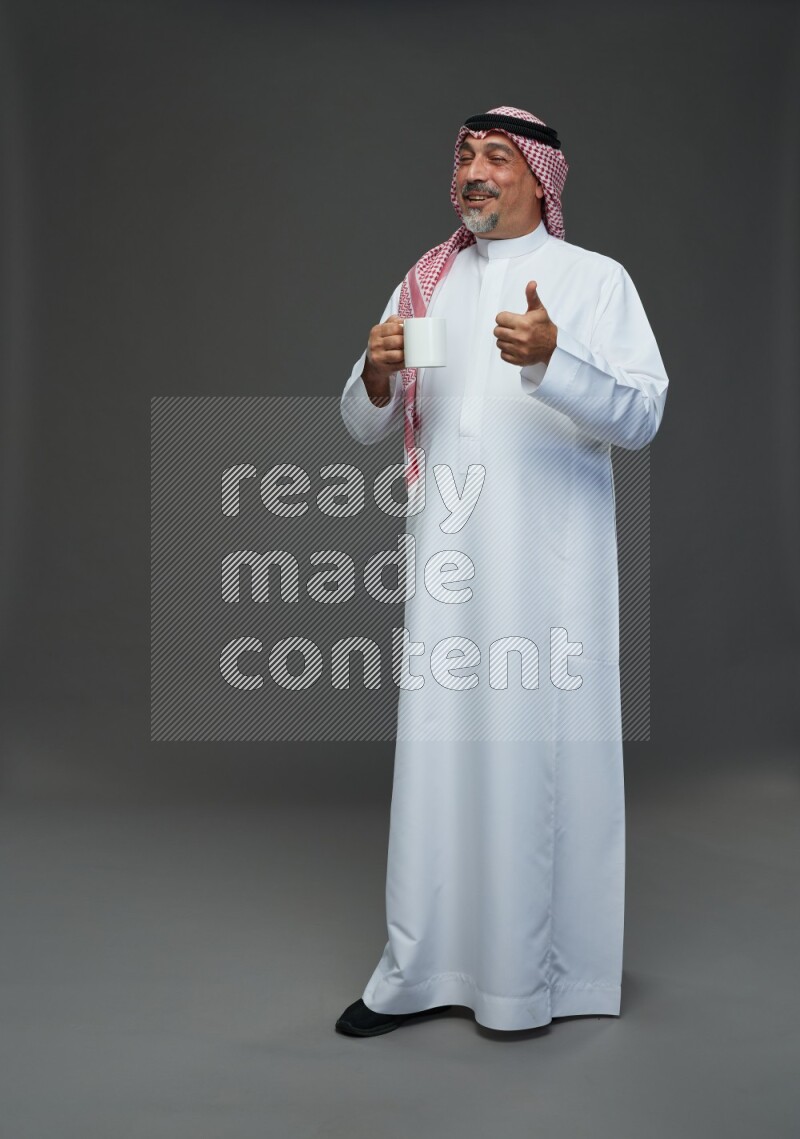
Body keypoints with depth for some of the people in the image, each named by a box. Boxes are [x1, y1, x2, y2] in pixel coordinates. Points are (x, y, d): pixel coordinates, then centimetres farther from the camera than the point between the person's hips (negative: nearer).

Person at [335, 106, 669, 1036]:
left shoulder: (596, 279, 4)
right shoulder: (426, 283, 15)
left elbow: (643, 416, -8)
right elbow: (362, 425, 14)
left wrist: (552, 358, -24)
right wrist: (379, 374, -9)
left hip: (550, 563, -3)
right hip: (448, 558, 3)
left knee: (541, 750, -1)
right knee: (436, 750, 3)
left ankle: (535, 968, 15)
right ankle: (423, 971, 14)